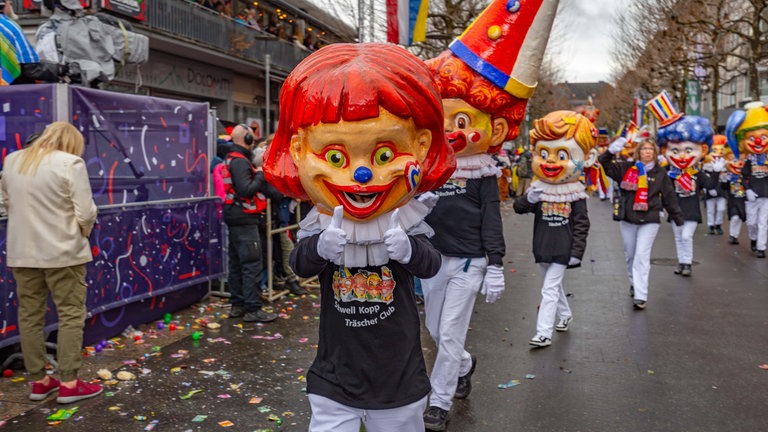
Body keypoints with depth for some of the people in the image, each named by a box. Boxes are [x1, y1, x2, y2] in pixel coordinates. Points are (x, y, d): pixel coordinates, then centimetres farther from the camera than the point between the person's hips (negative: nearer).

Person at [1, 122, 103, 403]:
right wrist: (82, 233, 5)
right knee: (70, 316, 2)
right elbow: (85, 213, -14)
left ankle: (38, 381, 19)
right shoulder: (70, 163, -12)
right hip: (62, 251, -6)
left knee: (30, 316, 12)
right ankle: (69, 384, 4)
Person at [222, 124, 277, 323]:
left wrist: (259, 176, 7)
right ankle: (253, 309, -6)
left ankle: (238, 305, 22)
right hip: (244, 219, -11)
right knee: (252, 265, -8)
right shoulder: (240, 161, -15)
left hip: (235, 220, 11)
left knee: (236, 263, 14)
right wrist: (261, 176, -12)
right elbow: (246, 190, -24)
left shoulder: (232, 159, 17)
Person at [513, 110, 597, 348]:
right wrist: (528, 199, -29)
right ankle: (565, 315, 43)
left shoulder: (575, 195, -8)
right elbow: (518, 207, -7)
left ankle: (544, 333, -7)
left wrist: (577, 253, -10)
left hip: (562, 251, -4)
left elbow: (581, 226, -6)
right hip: (542, 248, 4)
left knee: (550, 289, -8)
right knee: (554, 286, 21)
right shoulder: (538, 190, -1)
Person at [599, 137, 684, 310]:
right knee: (630, 255, 14)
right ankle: (634, 284, 38)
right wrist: (611, 151, -24)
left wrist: (678, 218, 11)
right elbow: (605, 164, -5)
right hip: (627, 219, 2)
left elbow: (669, 197, 8)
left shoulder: (660, 173, 4)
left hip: (649, 220, -2)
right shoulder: (626, 168, 3)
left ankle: (641, 296, -11)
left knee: (642, 256, -10)